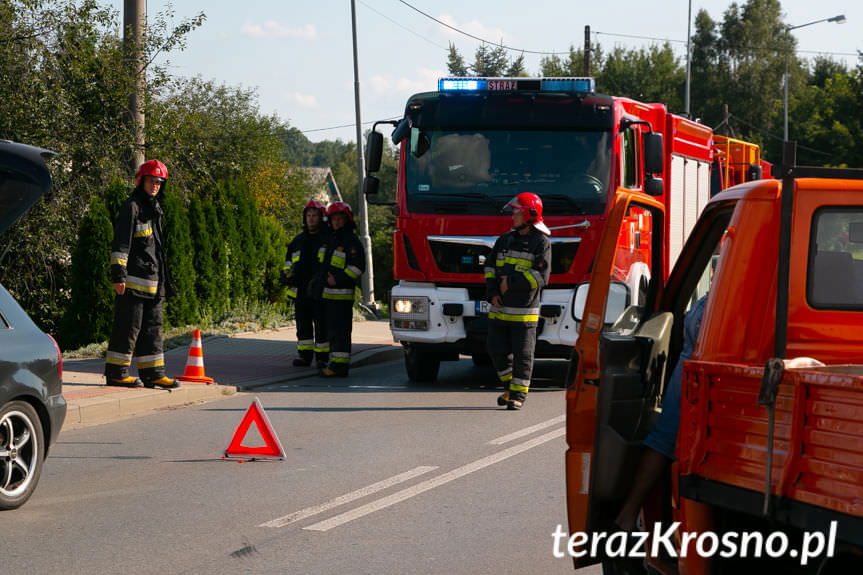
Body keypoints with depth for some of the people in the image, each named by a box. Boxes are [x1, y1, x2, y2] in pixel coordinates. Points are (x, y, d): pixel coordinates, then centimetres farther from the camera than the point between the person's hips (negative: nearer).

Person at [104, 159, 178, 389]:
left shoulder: (154, 209, 20)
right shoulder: (131, 207, -7)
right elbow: (120, 244, -13)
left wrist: (162, 281, 25)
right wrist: (118, 275, -20)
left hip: (153, 281, 9)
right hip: (133, 279, -9)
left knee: (153, 327, 9)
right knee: (128, 326, -7)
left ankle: (153, 373, 12)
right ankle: (116, 372, -3)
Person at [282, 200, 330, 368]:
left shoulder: (329, 240, 1)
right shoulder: (298, 241, 17)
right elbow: (288, 264, 24)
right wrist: (287, 276, 5)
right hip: (300, 290, 5)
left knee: (321, 324, -4)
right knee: (303, 324, 8)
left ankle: (322, 357, 1)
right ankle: (305, 355, 15)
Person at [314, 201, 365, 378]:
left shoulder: (351, 241, -8)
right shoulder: (330, 239, 18)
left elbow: (358, 266, -15)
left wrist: (338, 279, -18)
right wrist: (319, 281, 21)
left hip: (342, 293, -9)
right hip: (327, 293, 9)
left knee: (340, 330, -10)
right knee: (331, 330, 12)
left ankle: (340, 365, -12)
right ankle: (335, 363, 17)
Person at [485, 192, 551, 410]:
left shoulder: (541, 243, -5)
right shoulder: (505, 240, 14)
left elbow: (541, 276, -14)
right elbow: (490, 267, 16)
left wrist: (511, 282, -15)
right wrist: (492, 292, 0)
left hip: (524, 311, -6)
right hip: (500, 308, 6)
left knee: (522, 353, -3)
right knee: (497, 349, 6)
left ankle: (518, 394, 4)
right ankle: (510, 386, 25)